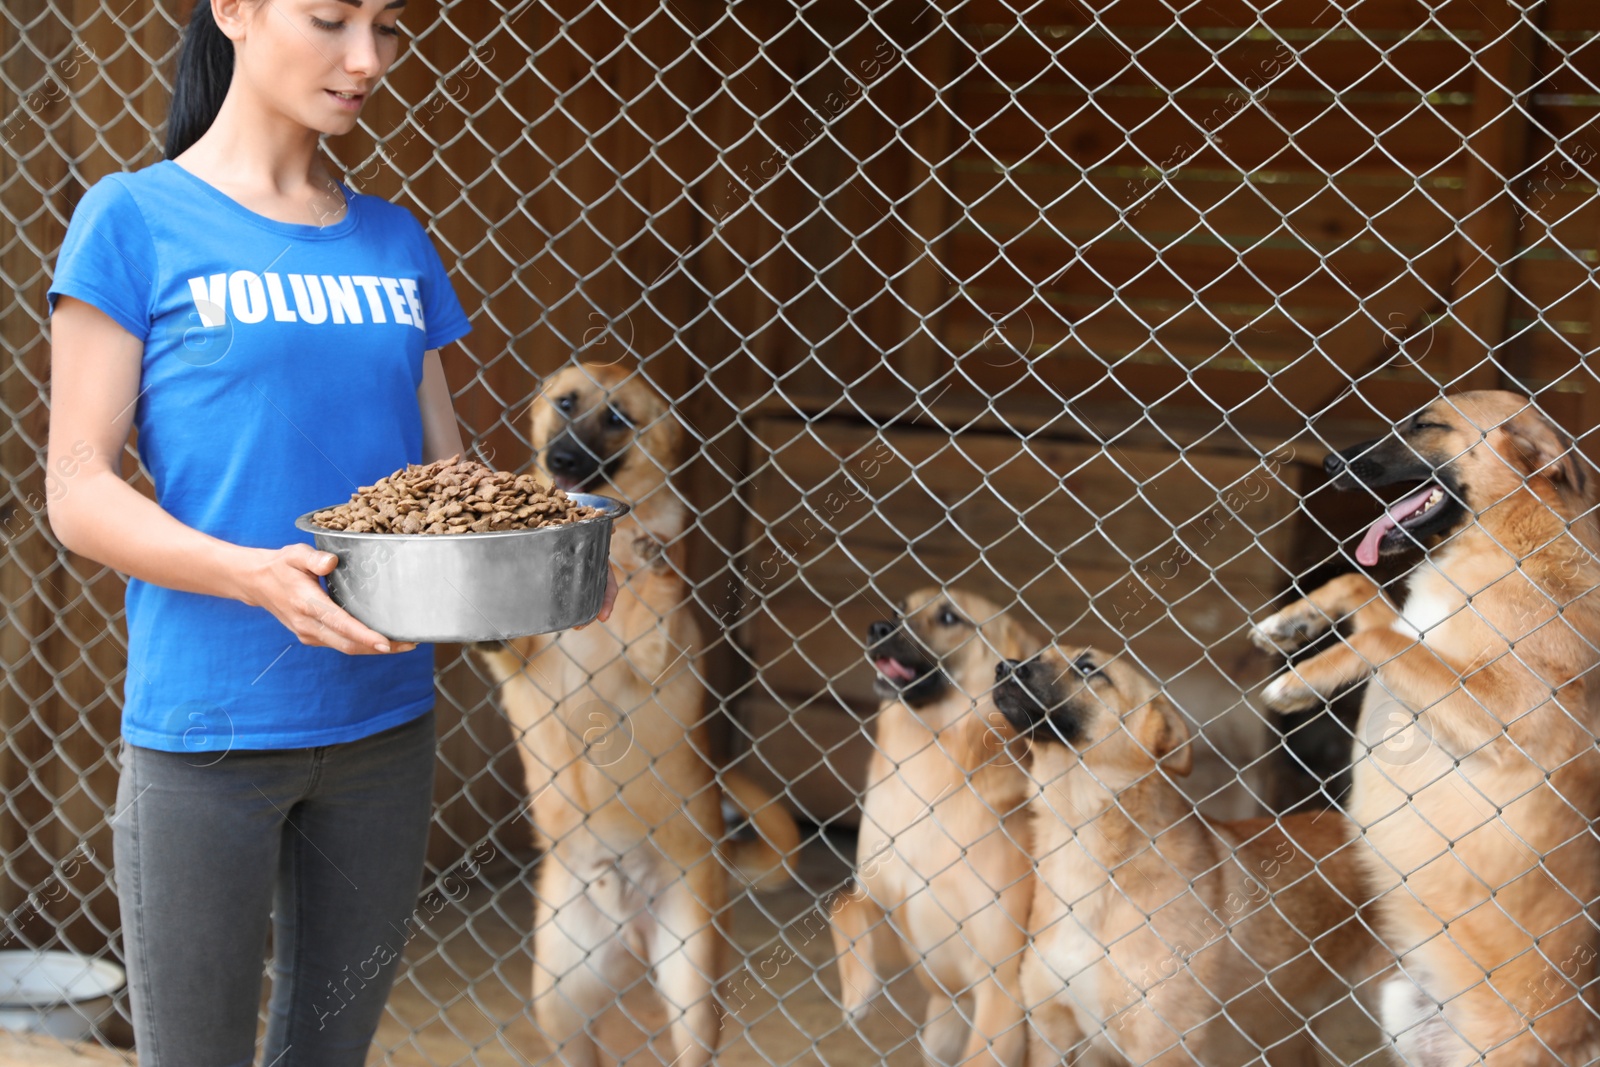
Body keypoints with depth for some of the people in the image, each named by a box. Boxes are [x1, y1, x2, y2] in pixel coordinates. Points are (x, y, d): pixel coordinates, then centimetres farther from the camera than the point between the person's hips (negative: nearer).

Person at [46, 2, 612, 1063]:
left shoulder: (398, 245, 10)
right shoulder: (136, 219, -5)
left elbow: (447, 472, 12)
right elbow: (78, 490, -9)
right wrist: (254, 575, -25)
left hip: (384, 722, 5)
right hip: (207, 726, -5)